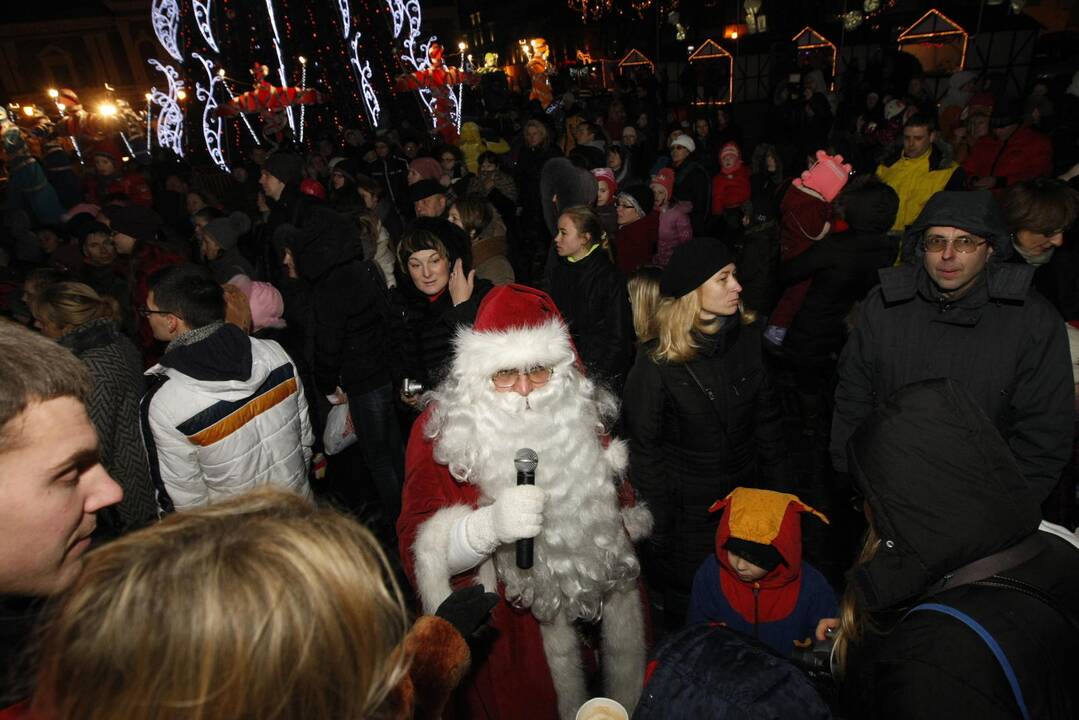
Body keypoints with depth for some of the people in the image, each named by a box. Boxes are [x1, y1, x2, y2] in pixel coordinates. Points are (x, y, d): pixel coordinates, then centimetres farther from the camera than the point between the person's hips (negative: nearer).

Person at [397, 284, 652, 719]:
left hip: (601, 616, 5)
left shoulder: (578, 414, -5)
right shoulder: (441, 431, -18)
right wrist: (490, 526, -37)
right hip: (510, 638, -4)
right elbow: (419, 552, -21)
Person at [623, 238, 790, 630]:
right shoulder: (656, 363, -18)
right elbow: (644, 449, -11)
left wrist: (778, 493, 4)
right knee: (686, 613, 16)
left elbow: (767, 422, 4)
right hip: (687, 513, -4)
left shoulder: (746, 341, -4)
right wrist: (661, 526, -8)